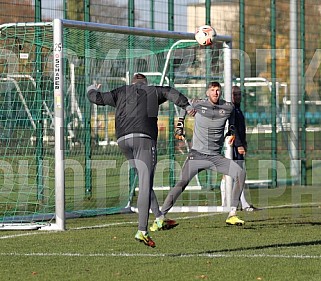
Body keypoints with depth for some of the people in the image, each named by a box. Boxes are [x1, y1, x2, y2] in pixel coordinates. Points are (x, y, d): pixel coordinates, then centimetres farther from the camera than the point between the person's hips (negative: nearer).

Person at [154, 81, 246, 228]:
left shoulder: (228, 107, 1)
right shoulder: (198, 104, -5)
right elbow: (183, 105, 16)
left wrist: (231, 132, 17)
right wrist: (179, 127, 14)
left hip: (216, 156, 3)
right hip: (197, 154, -3)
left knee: (240, 173, -15)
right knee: (182, 182, -20)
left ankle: (232, 215, -10)